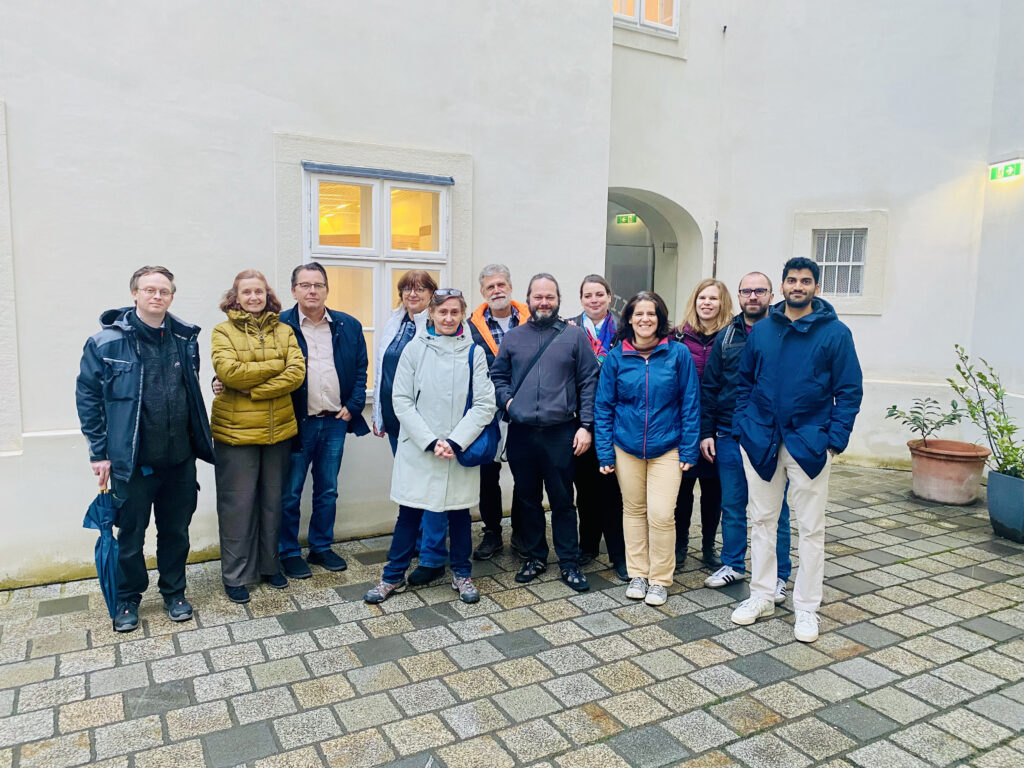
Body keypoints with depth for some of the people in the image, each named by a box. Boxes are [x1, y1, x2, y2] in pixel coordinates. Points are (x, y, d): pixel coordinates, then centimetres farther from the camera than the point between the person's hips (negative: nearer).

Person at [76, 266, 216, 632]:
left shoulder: (186, 338, 3)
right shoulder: (106, 342, -8)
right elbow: (88, 397, -3)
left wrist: (198, 440, 12)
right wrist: (99, 452, -4)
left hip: (180, 459, 3)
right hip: (132, 461, -3)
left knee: (176, 531, 15)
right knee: (130, 534, 11)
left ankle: (174, 592, 35)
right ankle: (128, 600, 32)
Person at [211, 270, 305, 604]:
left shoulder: (284, 331, 6)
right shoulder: (223, 332, -1)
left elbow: (297, 373, -8)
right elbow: (228, 371, -19)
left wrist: (254, 389, -15)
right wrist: (275, 366, -13)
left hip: (278, 429, 3)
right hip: (236, 431, -3)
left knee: (272, 500, 14)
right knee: (237, 503, 4)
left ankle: (269, 564, 30)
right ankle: (235, 576, 18)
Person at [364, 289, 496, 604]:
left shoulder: (474, 352, 0)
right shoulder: (415, 348, -1)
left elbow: (484, 404, -4)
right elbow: (401, 400, -4)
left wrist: (454, 442, -13)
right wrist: (430, 441, -13)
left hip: (460, 449, 1)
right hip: (417, 448, 0)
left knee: (459, 510, 12)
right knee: (409, 512, 7)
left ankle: (461, 573, 30)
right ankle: (393, 575, 24)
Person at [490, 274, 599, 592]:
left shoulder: (574, 336, 2)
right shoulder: (513, 338, 9)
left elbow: (589, 383, 0)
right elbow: (498, 375, 15)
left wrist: (586, 426, -6)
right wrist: (507, 400, -4)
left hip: (561, 433, -2)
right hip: (521, 432, 3)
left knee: (562, 500, 5)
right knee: (528, 499, 14)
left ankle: (569, 563, 18)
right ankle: (534, 557, 29)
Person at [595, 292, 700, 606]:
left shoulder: (678, 354, -4)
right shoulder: (616, 357, 0)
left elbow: (690, 404, -1)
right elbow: (603, 407, 3)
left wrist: (689, 450, -5)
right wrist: (605, 452, -1)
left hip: (666, 449, -2)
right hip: (627, 448, 2)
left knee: (661, 514, -7)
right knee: (633, 510, 11)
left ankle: (660, 579, 12)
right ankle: (637, 573, 27)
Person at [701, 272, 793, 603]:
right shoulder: (726, 337, 8)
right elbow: (709, 387, 10)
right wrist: (706, 433, 5)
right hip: (730, 436, 3)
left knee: (774, 509, 7)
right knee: (732, 506, 13)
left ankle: (777, 575, 21)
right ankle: (733, 564, 29)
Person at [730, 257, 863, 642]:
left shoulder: (835, 333, -2)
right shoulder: (761, 330, 7)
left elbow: (849, 391, -3)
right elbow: (744, 381, 11)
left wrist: (835, 440, -11)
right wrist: (741, 427, 1)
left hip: (808, 443, -3)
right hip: (760, 440, 3)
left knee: (810, 527, 6)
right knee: (761, 520, 12)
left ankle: (806, 608, 20)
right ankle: (761, 596, 26)